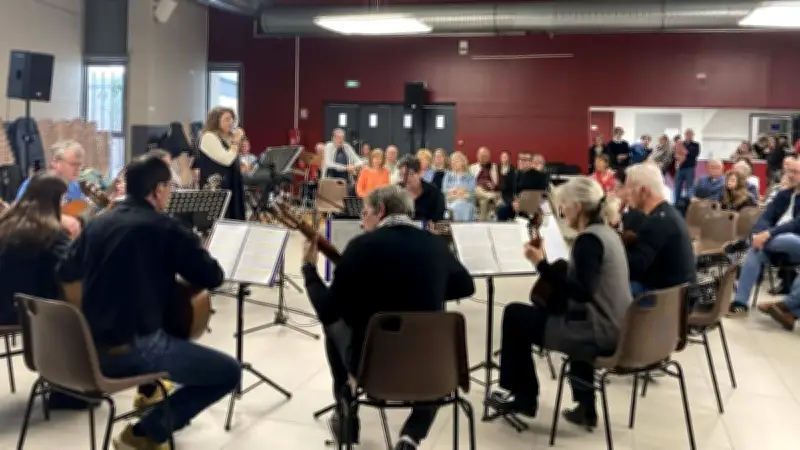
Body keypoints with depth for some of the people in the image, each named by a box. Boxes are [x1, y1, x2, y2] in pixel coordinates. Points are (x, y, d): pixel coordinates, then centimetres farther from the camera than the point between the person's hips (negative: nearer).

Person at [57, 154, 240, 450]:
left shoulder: (98, 223, 8)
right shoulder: (165, 228, -11)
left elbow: (65, 273, 21)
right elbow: (213, 278, -7)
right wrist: (180, 264, 13)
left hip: (91, 347, 8)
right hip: (132, 349, -8)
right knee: (229, 372, -4)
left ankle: (149, 391, 40)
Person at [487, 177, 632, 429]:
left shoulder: (588, 239, -17)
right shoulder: (607, 233, 11)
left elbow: (581, 293, -27)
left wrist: (542, 264, -24)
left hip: (600, 333, -9)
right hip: (617, 328, 10)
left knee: (515, 315, 1)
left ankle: (523, 397, 16)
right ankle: (585, 407, 31)